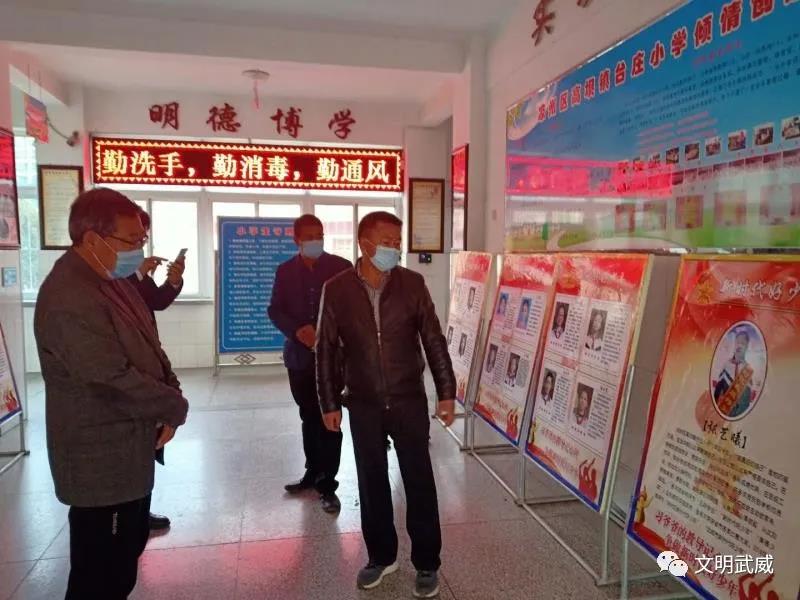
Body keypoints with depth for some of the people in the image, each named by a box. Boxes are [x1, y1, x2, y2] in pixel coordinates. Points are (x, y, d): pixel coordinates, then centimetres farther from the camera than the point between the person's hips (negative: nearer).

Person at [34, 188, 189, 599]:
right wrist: (176, 408, -16)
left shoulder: (113, 279, 7)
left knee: (128, 547, 25)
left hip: (130, 447, 10)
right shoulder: (69, 298, -25)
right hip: (101, 458, -10)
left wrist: (171, 393, -5)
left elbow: (148, 347, 12)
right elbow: (114, 379, -30)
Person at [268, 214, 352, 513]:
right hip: (299, 356, 3)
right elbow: (275, 310, 4)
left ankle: (327, 484, 11)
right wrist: (298, 330, -13)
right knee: (309, 418, 15)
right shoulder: (285, 271, 6)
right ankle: (313, 472, 31)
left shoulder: (342, 267, -2)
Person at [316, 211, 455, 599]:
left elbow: (433, 340, -2)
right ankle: (381, 556, 34)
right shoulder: (336, 289, -6)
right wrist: (329, 403, -1)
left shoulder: (412, 284, -6)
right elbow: (326, 349, 0)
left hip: (409, 401, 0)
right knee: (372, 482, 13)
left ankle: (427, 563, 25)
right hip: (363, 405, 1)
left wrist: (446, 393, -5)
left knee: (419, 481, 7)